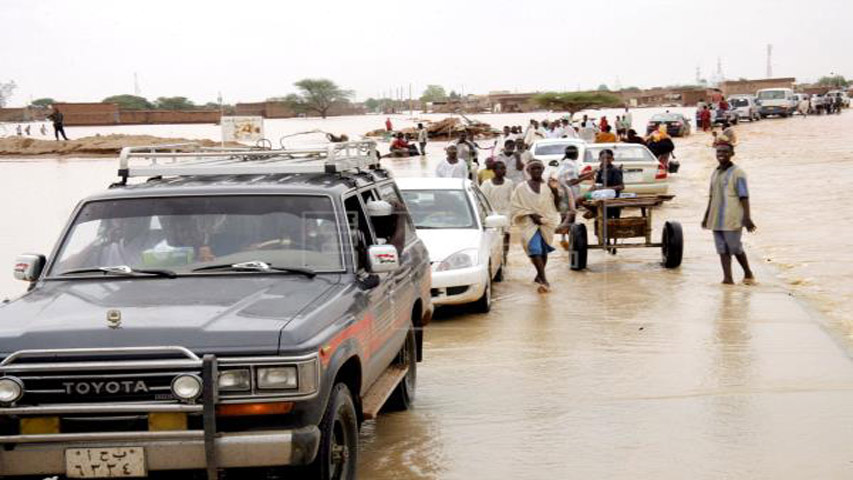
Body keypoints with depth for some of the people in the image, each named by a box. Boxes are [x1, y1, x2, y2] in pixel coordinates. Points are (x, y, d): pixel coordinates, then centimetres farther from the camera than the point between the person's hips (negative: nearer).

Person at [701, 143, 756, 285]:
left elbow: (744, 197, -12)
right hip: (716, 219, 7)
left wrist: (747, 218, -19)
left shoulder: (737, 173, -8)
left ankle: (748, 274, 17)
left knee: (735, 248, -2)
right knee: (722, 250, 4)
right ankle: (728, 278, 5)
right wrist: (706, 217, 23)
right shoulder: (715, 173, 14)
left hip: (732, 219, -7)